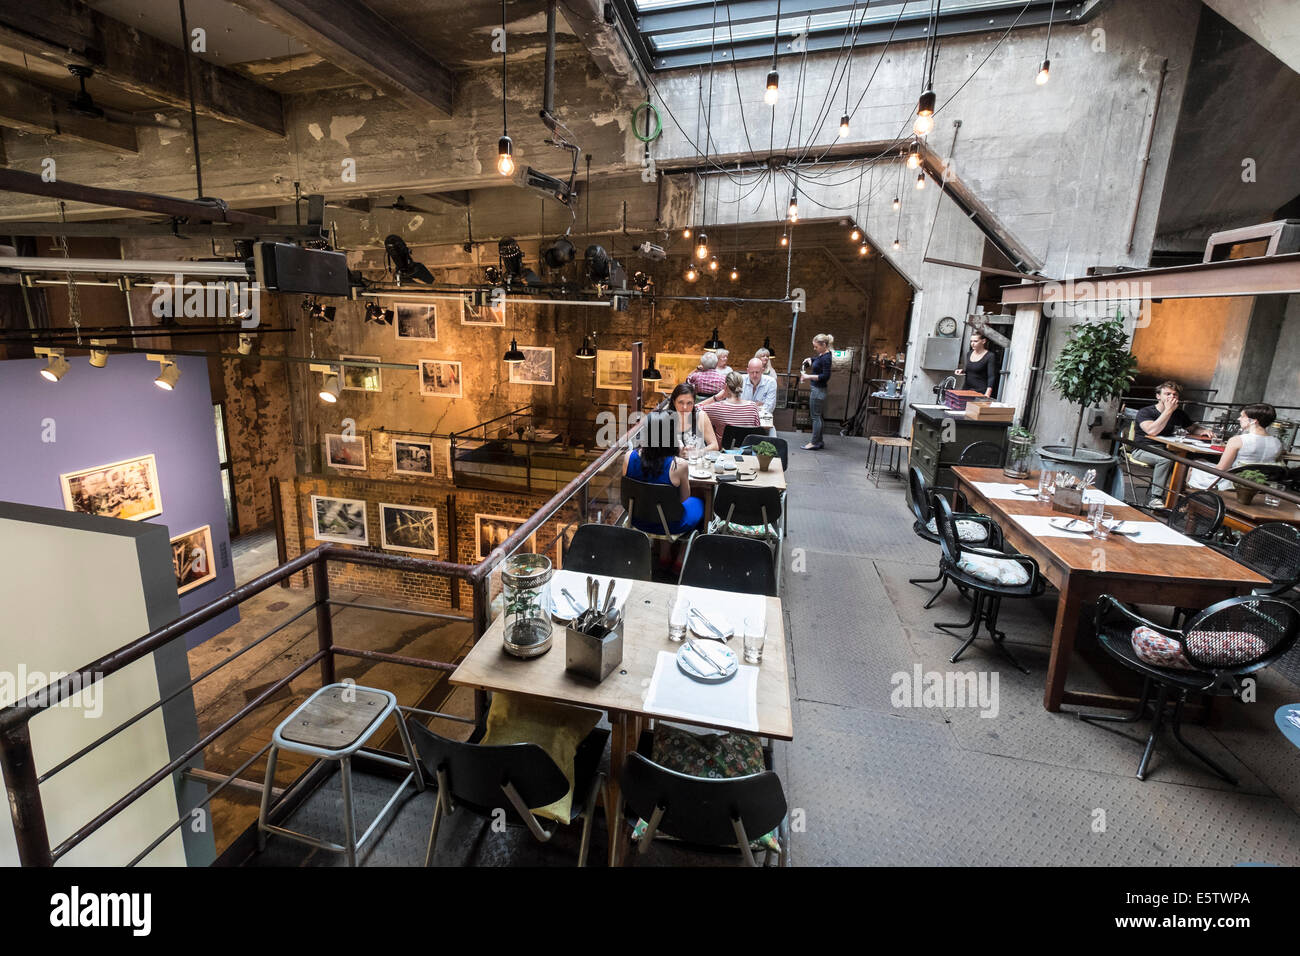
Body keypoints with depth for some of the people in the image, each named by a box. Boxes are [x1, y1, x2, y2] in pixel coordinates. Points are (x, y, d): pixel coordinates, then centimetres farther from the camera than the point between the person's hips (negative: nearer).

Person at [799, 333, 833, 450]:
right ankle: (819, 441, 22)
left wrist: (808, 377, -20)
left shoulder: (826, 358, -18)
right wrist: (809, 360, 9)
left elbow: (826, 376, -21)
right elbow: (814, 360, 32)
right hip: (815, 389, 10)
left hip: (818, 390, -10)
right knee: (817, 416, 15)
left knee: (815, 416, -3)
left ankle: (814, 443, 4)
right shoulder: (821, 355, 10)